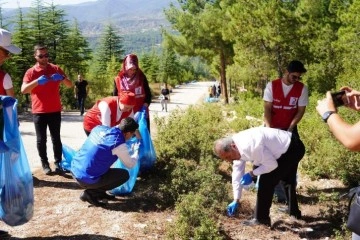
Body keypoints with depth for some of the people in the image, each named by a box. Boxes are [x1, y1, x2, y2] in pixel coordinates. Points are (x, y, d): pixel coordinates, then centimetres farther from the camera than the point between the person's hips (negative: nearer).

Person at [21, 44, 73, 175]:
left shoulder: (56, 69, 5)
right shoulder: (31, 72, 0)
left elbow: (70, 85, 2)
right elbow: (23, 90, -13)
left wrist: (62, 78, -20)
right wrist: (37, 81, -29)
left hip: (55, 111, 1)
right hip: (39, 112, -1)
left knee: (56, 138, 5)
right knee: (41, 139, 3)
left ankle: (58, 163, 10)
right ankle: (45, 164, 11)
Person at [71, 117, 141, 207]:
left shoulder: (100, 128, 3)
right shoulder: (119, 144, -17)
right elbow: (130, 164, -1)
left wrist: (133, 129, 34)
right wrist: (136, 151, 19)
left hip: (74, 170, 8)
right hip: (86, 180, -8)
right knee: (124, 175, 7)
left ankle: (99, 192, 21)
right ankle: (91, 193, 2)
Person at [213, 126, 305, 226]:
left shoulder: (249, 146, -36)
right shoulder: (237, 146, -5)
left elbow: (272, 164, -28)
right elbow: (237, 172, 2)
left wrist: (251, 174, -18)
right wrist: (236, 200, 6)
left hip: (292, 149, -10)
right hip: (291, 148, 10)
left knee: (266, 181, -11)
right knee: (287, 181, 29)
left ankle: (261, 219, 3)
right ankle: (294, 212, 50)